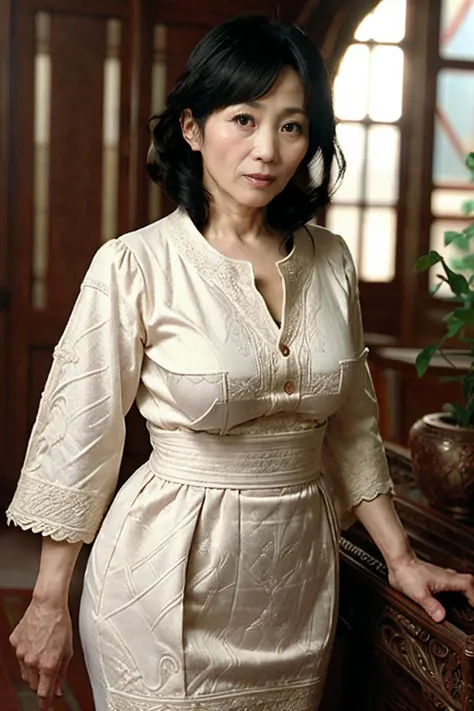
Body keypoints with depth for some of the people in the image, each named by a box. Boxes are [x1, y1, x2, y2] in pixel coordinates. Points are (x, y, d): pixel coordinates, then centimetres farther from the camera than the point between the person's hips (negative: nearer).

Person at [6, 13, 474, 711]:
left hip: (300, 573, 5)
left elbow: (352, 424, 10)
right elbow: (78, 441, -9)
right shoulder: (134, 266, -13)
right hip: (169, 581, -4)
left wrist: (400, 557, 9)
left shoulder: (330, 260, 1)